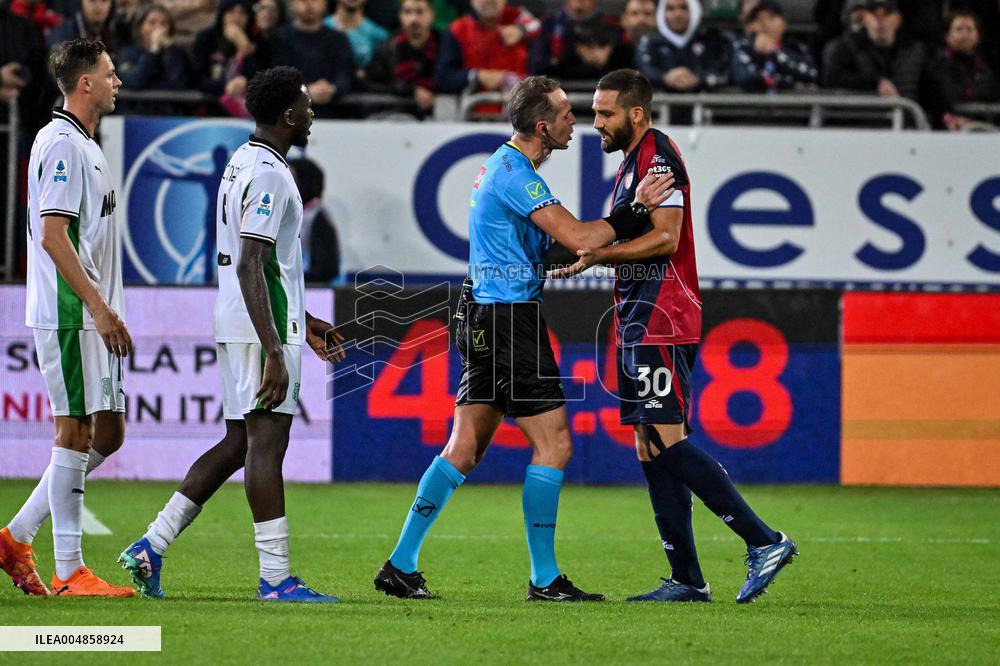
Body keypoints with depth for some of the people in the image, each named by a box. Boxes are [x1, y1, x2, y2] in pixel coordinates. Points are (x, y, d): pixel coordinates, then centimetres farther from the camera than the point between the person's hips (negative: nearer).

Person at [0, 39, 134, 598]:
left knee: (108, 432, 10)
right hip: (70, 315, -10)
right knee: (77, 432, -7)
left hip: (94, 317, 10)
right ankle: (69, 571, -4)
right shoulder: (61, 144, -12)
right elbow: (52, 234, -19)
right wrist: (98, 307, -22)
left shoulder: (85, 147, 19)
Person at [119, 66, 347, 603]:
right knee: (266, 441, -8)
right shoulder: (267, 174, -14)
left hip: (238, 327, 10)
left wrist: (304, 324, 29)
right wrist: (275, 351, -26)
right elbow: (249, 266, -22)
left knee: (238, 444, 12)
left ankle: (150, 548, 10)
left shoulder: (241, 164, 18)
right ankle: (275, 576, -7)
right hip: (262, 330, -10)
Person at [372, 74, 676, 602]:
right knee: (554, 445, -5)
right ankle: (544, 579, -2)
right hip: (509, 320, -10)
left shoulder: (503, 166, 17)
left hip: (487, 319, 10)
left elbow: (559, 240, 22)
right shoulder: (515, 174, -16)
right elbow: (577, 237, -22)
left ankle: (401, 565, 8)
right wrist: (637, 210, -13)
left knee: (464, 448, 10)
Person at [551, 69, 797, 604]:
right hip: (640, 321, 10)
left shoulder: (657, 154, -10)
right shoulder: (632, 161, 21)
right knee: (650, 449, 6)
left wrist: (599, 253, -16)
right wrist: (584, 253, 13)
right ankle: (686, 580, 6)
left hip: (661, 321, -10)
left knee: (666, 442, -15)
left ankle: (763, 541, -14)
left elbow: (665, 238, -19)